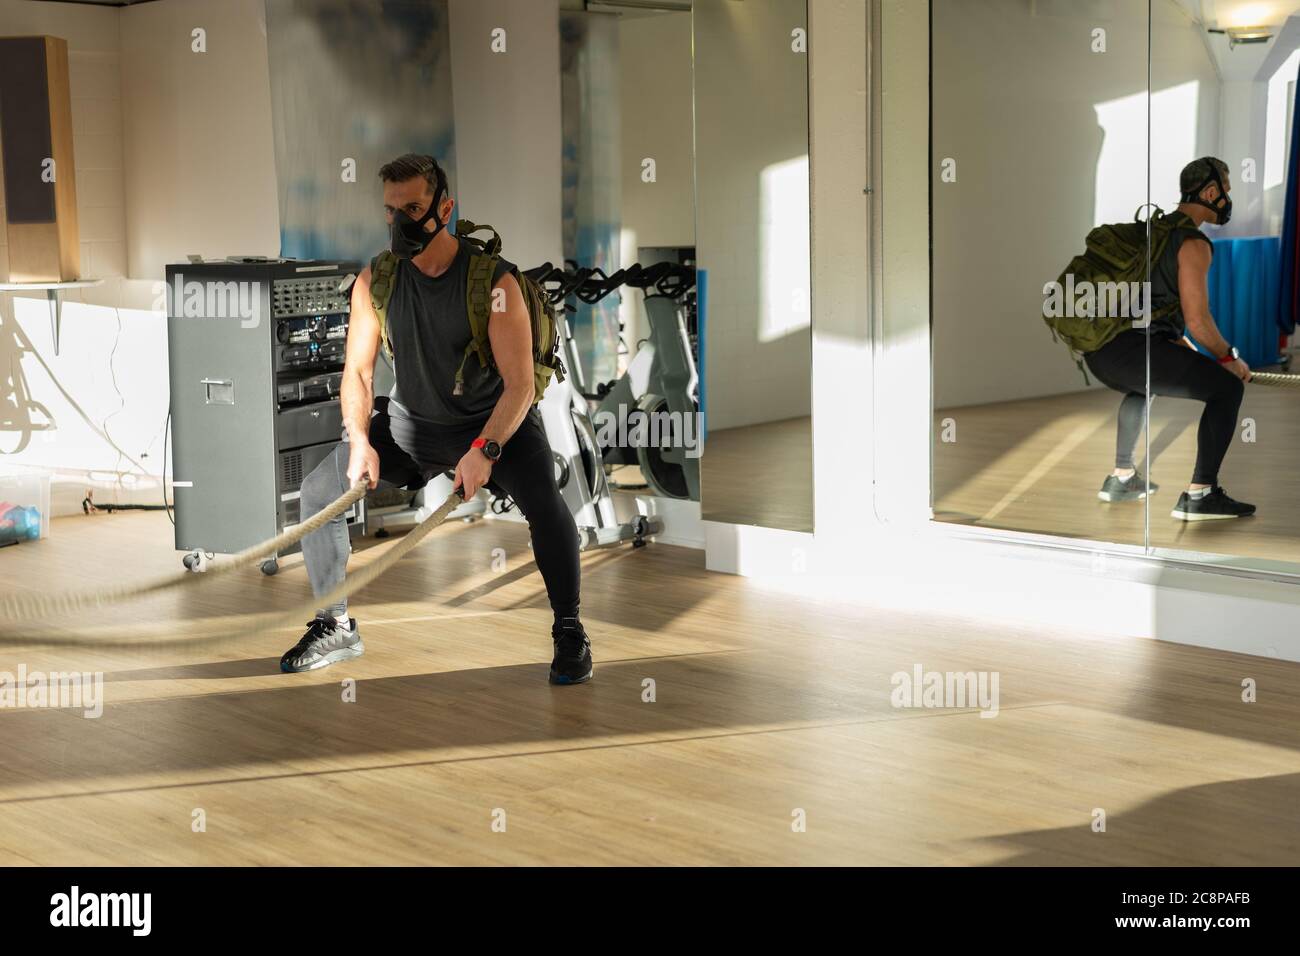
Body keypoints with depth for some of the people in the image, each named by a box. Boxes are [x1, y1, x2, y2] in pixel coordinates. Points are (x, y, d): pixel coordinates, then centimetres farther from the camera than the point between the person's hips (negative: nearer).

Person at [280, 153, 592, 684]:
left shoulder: (493, 279, -20)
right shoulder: (375, 281, -7)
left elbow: (519, 384, -23)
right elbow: (357, 371, -3)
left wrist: (484, 450, -36)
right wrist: (360, 441, -20)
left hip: (496, 421, -4)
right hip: (411, 421, 5)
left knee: (544, 501, -31)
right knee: (318, 488, -5)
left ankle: (569, 632, -11)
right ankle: (337, 627, 12)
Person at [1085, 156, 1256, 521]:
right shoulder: (1194, 243, -4)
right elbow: (1197, 320, -10)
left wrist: (1195, 357, 31)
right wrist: (1230, 358, 7)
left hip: (1097, 350, 10)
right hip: (1131, 350, -9)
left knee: (1142, 386, 40)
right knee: (1227, 388, -1)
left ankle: (1121, 477, 39)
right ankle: (1200, 495, -6)